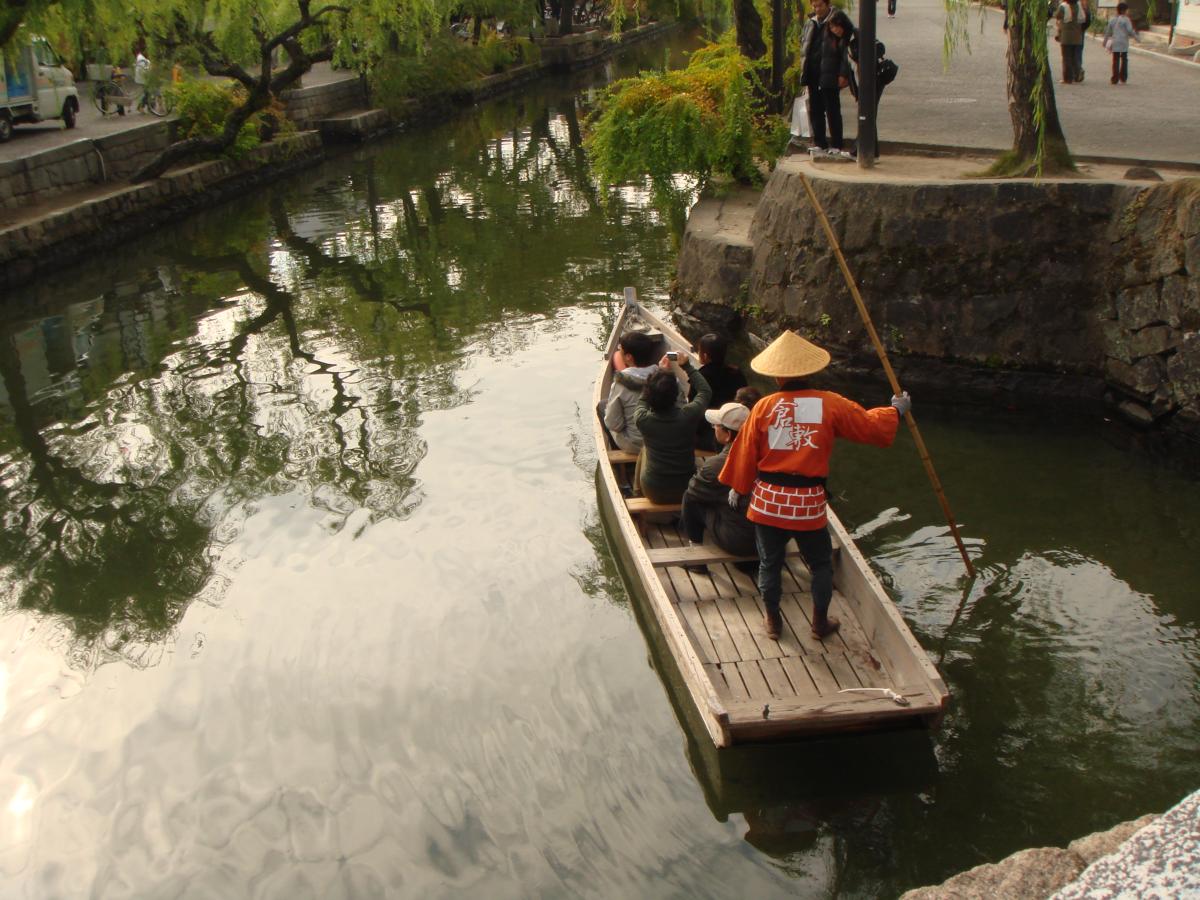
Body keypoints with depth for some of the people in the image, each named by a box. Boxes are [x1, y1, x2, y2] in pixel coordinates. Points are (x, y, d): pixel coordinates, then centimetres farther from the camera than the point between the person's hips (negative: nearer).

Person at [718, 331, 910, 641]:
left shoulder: (764, 406, -6)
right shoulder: (830, 404, -7)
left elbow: (746, 451, 1)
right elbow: (871, 426, 3)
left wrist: (738, 487, 15)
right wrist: (896, 410, 22)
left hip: (768, 498, 1)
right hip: (808, 501, -1)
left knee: (769, 563, 17)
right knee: (821, 564, 20)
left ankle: (773, 621, 31)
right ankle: (820, 623, 31)